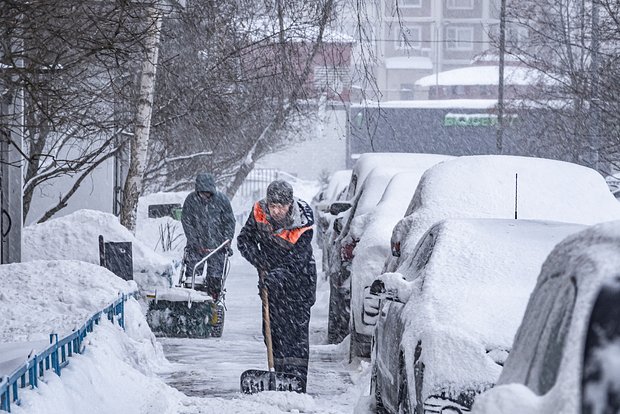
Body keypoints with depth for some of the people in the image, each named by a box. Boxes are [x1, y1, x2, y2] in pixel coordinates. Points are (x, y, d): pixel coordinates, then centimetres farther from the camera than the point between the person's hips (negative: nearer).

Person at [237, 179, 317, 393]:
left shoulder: (304, 222, -25)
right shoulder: (259, 212, -14)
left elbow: (297, 259, -27)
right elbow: (244, 240, -6)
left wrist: (277, 277, -39)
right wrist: (258, 260, -22)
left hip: (298, 280, -4)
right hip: (272, 276, 4)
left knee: (297, 329, -10)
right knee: (272, 326, 5)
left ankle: (298, 381, -12)